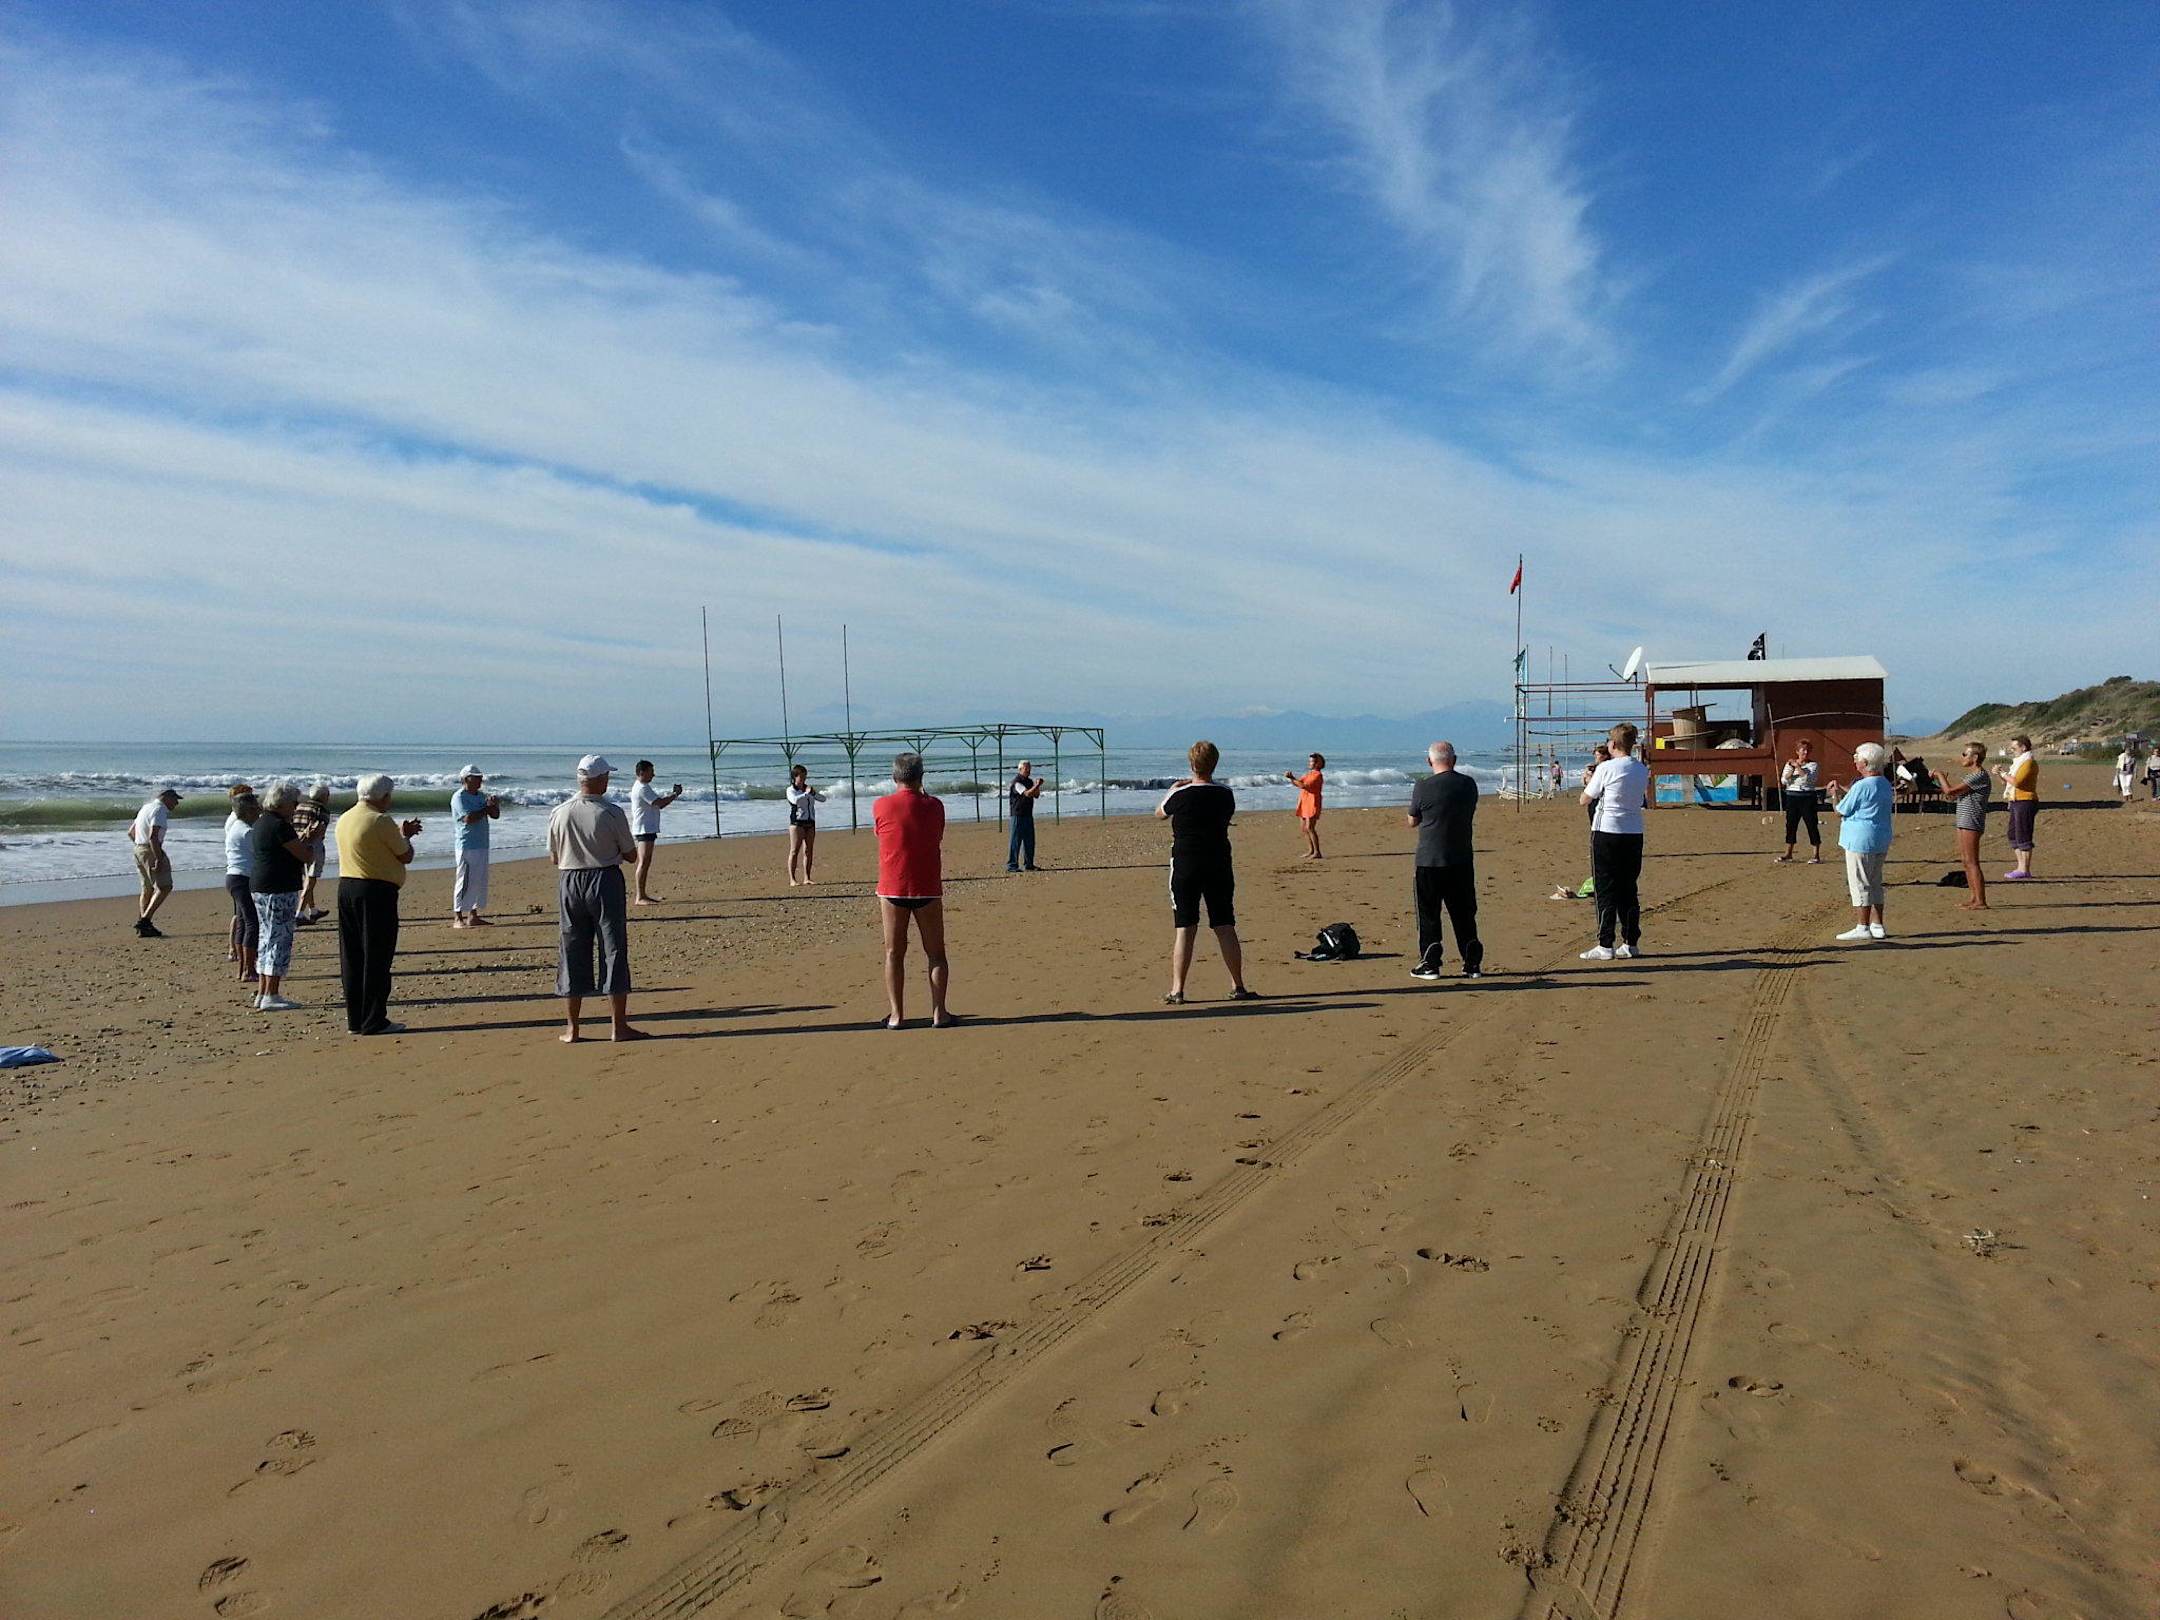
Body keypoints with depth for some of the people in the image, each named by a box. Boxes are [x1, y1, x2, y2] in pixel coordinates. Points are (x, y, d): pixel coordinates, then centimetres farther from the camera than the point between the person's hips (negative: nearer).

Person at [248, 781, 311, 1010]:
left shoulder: (260, 822, 15)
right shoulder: (279, 825, -16)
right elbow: (304, 855, -15)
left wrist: (303, 839, 19)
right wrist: (310, 840, 3)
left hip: (259, 888, 10)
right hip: (279, 890, -10)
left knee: (266, 938, 15)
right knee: (280, 939, -6)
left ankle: (263, 994, 19)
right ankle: (271, 996, -6)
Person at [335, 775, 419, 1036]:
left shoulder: (344, 819, 12)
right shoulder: (381, 822, -13)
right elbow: (406, 857, -6)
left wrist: (401, 833, 27)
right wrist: (405, 836, 13)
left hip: (346, 887, 8)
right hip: (377, 891, -8)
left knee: (352, 957, 11)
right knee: (376, 958, -3)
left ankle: (355, 1019, 17)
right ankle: (374, 1021, -1)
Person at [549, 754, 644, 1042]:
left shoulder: (559, 813, -1)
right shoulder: (612, 813, -11)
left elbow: (554, 857, 8)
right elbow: (632, 855, -3)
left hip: (569, 883, 4)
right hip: (604, 880, -4)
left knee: (572, 953, 10)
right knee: (613, 951, 3)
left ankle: (571, 1028, 14)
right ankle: (618, 1026, 4)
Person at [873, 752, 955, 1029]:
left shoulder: (881, 806, -5)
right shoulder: (934, 806, -3)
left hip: (892, 891, 0)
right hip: (927, 890, 0)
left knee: (894, 954, 8)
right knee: (936, 954, 9)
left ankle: (896, 1014, 8)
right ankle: (938, 1013, 6)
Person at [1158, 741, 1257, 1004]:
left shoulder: (1180, 795, -9)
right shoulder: (1225, 795, -1)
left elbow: (1160, 813, 10)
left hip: (1185, 866, -2)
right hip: (1219, 866, 2)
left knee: (1184, 928, 0)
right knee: (1225, 927, 7)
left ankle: (1177, 990, 0)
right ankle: (1238, 987, 11)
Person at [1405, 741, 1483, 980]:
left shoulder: (1423, 788, -12)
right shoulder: (1469, 785, 2)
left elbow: (1412, 821, 0)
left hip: (1429, 860, -4)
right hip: (1462, 860, 4)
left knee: (1429, 914, 6)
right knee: (1464, 915, 12)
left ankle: (1430, 965, 7)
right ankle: (1473, 965, 14)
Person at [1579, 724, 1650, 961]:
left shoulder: (1606, 768, -11)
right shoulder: (1642, 770, 7)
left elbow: (1585, 801, -4)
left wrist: (1588, 782, 16)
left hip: (1607, 833, -5)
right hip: (1634, 834, 5)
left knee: (1606, 890, -1)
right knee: (1628, 890, 12)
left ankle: (1605, 945, -2)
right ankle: (1631, 943, 15)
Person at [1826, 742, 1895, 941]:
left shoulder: (1861, 786, -17)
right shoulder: (1885, 784, 10)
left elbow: (1839, 812, -9)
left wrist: (1835, 794, 9)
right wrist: (1841, 789, 31)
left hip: (1860, 841, -9)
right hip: (1881, 842, 9)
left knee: (1859, 884, -3)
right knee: (1875, 883, 15)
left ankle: (1862, 928, -2)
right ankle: (1877, 926, 17)